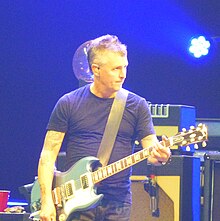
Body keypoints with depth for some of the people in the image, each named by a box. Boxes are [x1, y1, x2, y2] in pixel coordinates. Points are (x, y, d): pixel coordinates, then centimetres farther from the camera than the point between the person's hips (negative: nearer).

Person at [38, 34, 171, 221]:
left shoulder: (137, 105, 7)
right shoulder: (69, 104, 3)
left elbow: (150, 147, 4)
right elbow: (49, 153, 2)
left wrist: (159, 155, -21)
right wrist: (47, 200, -9)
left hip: (118, 203, 1)